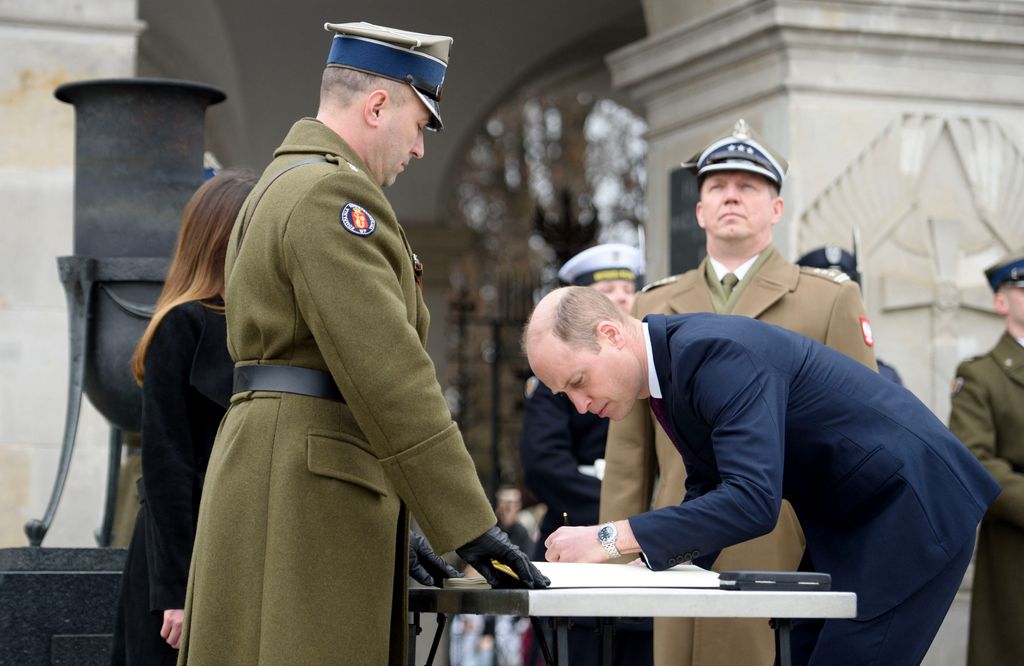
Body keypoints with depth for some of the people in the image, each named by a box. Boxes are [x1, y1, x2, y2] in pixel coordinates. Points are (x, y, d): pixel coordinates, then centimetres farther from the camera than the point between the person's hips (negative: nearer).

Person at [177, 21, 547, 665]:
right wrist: (469, 524, -18)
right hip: (308, 493, -10)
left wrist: (391, 523, 21)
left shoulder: (283, 186, 22)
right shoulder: (332, 191, -12)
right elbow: (389, 374, -19)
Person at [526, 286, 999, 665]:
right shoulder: (669, 362, 4)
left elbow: (753, 501, -35)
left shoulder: (718, 352, -27)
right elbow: (708, 490, 13)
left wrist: (613, 538, -32)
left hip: (910, 509, -10)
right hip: (842, 522, 10)